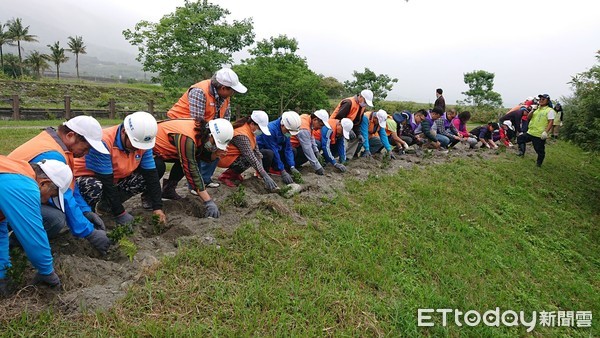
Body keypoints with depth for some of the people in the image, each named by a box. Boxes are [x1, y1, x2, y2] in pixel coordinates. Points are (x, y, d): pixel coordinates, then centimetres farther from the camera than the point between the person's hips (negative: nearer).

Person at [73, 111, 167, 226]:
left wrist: (157, 207, -19)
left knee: (148, 176, -12)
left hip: (117, 178, 6)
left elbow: (152, 175, -13)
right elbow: (106, 182, -30)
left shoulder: (143, 143, -14)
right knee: (96, 188, -38)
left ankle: (106, 205, -6)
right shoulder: (103, 142, -32)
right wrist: (120, 212, -27)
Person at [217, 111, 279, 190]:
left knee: (269, 154, 1)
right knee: (251, 160, -35)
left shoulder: (251, 129, -5)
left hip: (240, 154, 9)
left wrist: (261, 170, -16)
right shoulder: (241, 135, -32)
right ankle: (226, 175, -13)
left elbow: (256, 150, -6)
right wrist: (265, 176, -37)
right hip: (229, 158, -9)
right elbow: (251, 158, -36)